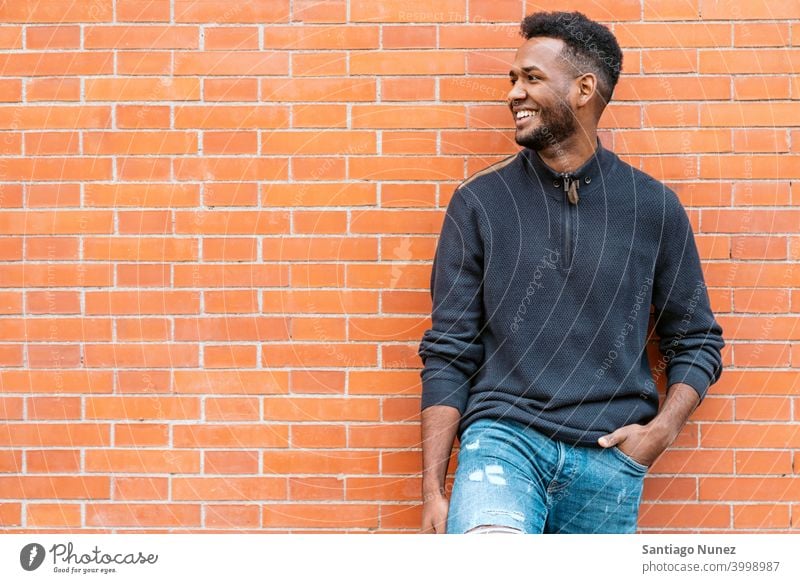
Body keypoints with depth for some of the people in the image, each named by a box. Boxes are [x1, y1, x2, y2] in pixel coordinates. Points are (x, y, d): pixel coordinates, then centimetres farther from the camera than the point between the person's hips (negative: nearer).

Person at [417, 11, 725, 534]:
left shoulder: (654, 207, 6)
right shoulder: (479, 203, 4)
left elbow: (698, 342, 13)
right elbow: (448, 353, 3)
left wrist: (662, 430, -5)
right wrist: (434, 491, -3)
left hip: (609, 459, 2)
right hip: (503, 437, -2)